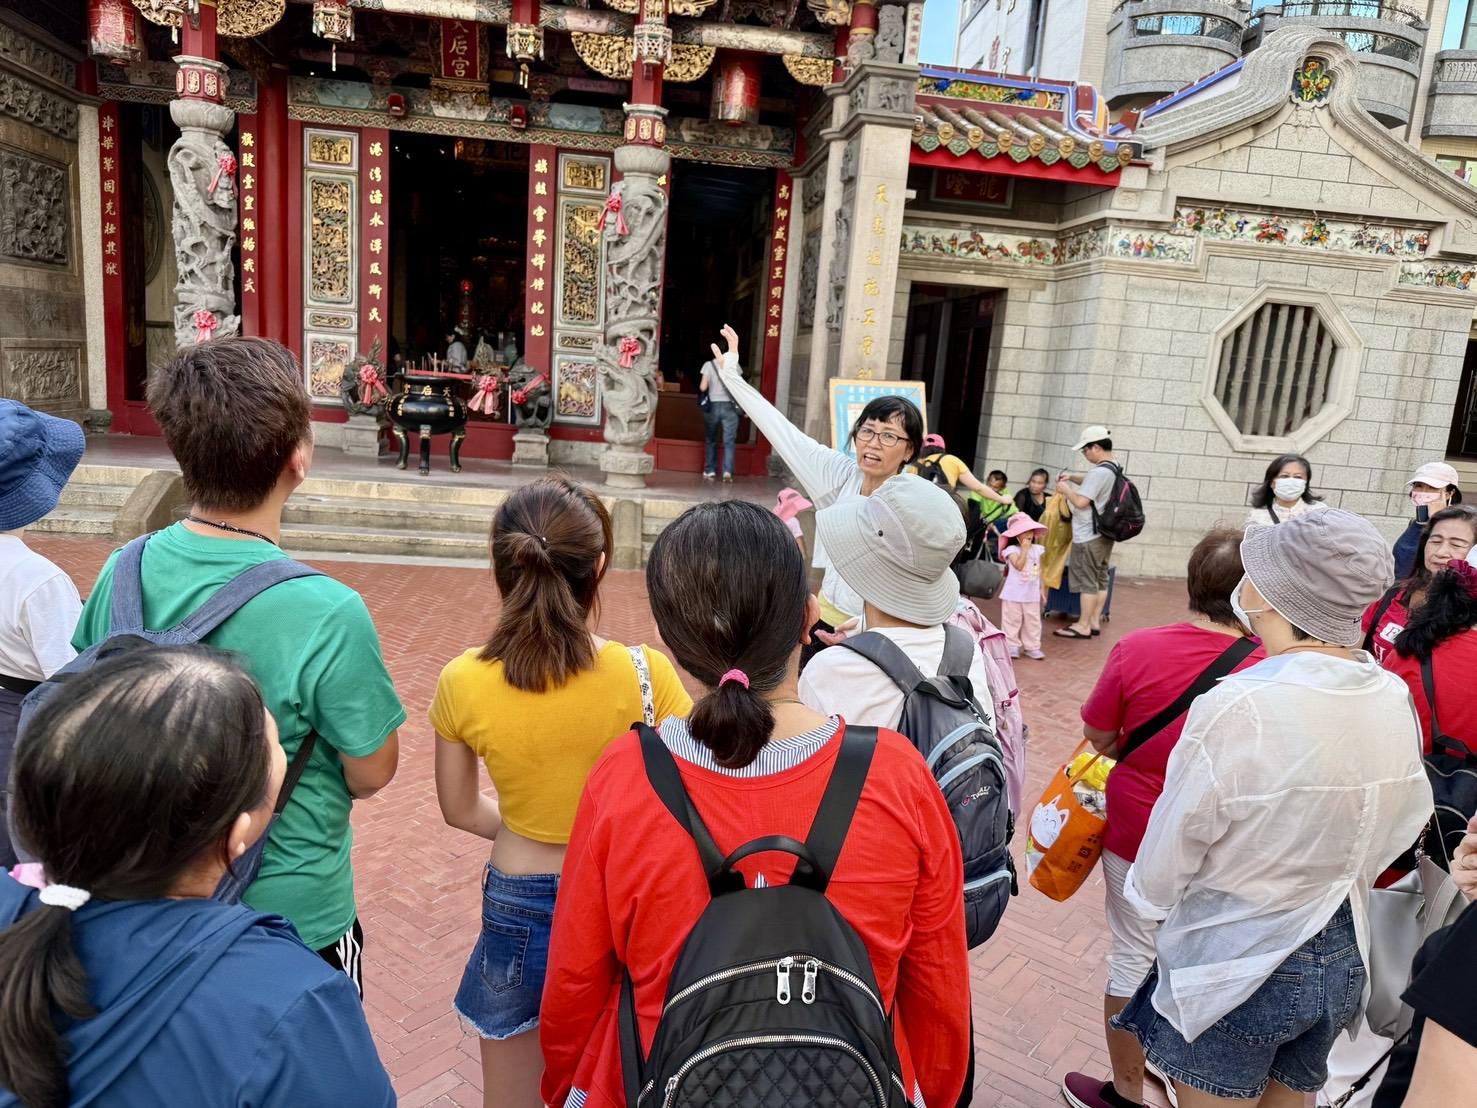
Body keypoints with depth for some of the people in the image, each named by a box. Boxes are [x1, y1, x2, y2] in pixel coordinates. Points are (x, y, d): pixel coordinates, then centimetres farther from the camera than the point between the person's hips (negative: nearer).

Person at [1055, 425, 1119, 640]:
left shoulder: (1099, 472, -22)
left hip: (1089, 536, -10)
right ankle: (1094, 622, 21)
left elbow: (1081, 501, -22)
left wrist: (1065, 490, -6)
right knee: (1100, 579, 13)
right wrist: (1072, 477, 13)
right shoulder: (1114, 469, 9)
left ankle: (1083, 626, 3)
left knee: (1087, 582, -2)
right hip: (1105, 533, 10)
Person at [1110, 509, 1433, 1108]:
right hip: (1342, 960, 6)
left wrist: (1147, 897, 2)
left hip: (1230, 971, -6)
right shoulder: (1395, 699, -10)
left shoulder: (1238, 709, -29)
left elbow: (1171, 850, -18)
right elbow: (1404, 825, 4)